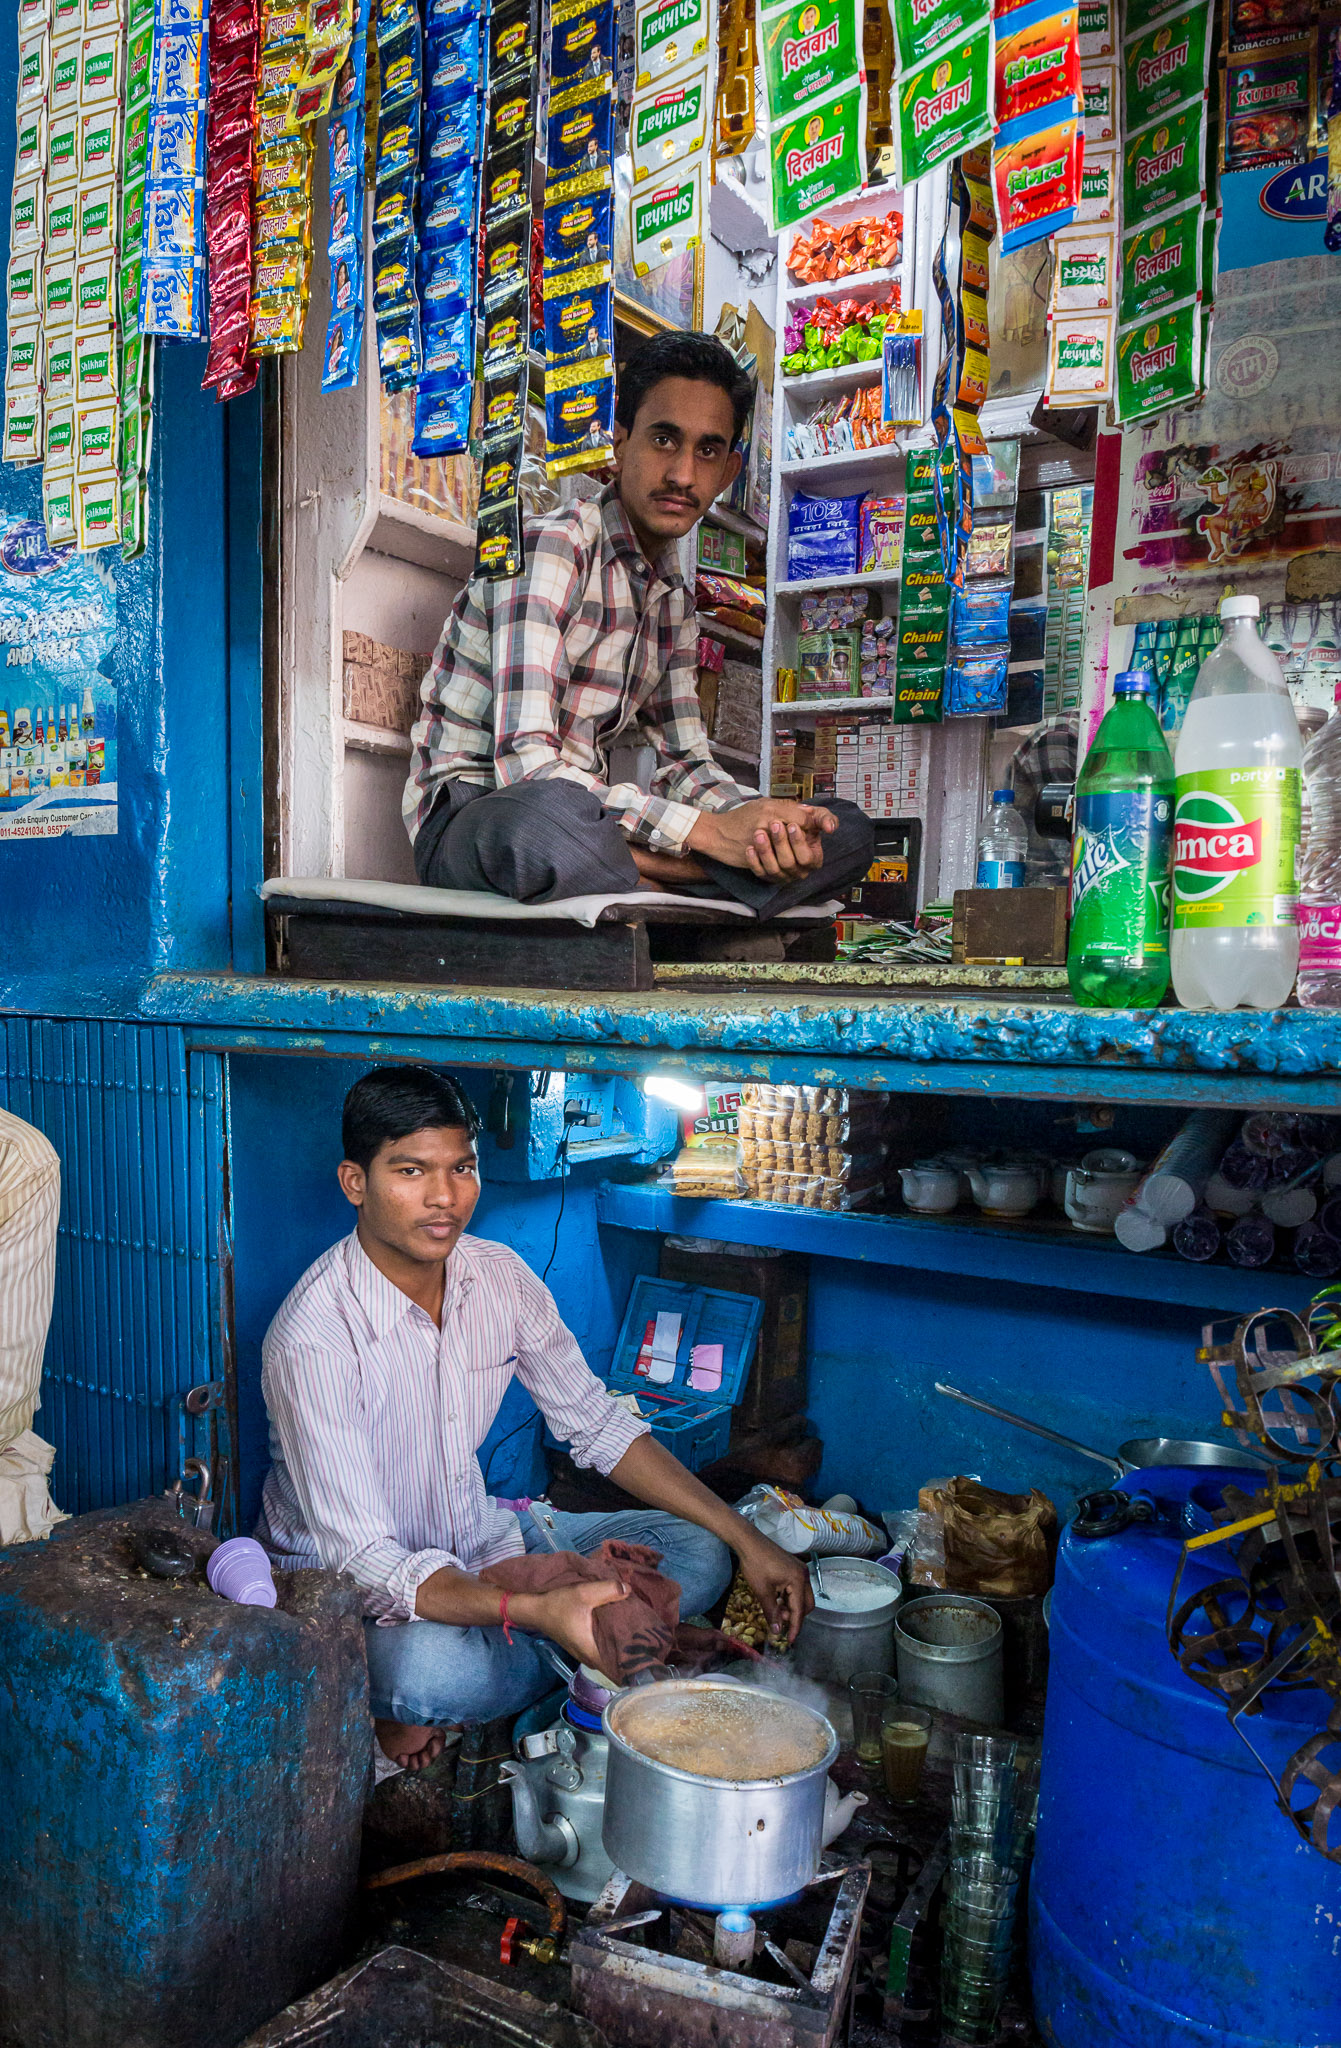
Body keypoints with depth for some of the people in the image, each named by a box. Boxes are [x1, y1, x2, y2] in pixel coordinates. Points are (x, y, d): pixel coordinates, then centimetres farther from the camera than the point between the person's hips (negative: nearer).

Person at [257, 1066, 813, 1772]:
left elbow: (597, 1424, 2)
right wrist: (538, 1611, -47)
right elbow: (363, 1561, -30)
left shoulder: (499, 1276, -8)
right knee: (434, 1668, -40)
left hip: (474, 1540, 7)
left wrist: (748, 1541, -5)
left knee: (696, 1553, -5)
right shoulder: (313, 1339, -27)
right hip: (341, 1584, -6)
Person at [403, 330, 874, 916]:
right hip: (467, 816, -7)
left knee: (846, 830, -4)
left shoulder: (675, 603, 15)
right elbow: (526, 764, -25)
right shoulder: (550, 548, -13)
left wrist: (761, 818, -12)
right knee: (547, 819, -46)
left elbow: (685, 765, 12)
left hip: (590, 818, 8)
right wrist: (708, 830, -26)